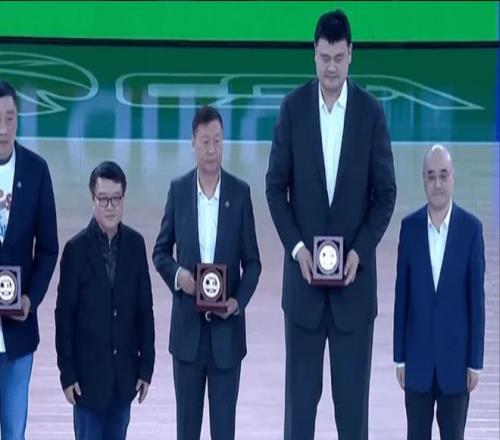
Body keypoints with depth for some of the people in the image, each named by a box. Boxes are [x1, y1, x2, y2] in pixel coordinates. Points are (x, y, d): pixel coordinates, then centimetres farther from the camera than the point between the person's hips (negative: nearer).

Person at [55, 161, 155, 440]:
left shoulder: (135, 244, 0)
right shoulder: (77, 248, -9)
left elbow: (145, 310, 5)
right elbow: (64, 316, -6)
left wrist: (146, 365, 3)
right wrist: (67, 373, -8)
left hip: (125, 372, 3)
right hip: (89, 371, -3)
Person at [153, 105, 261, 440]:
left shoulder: (240, 192, -1)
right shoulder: (178, 189, 3)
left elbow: (252, 261, 3)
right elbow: (161, 251, 10)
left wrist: (239, 301, -13)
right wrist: (177, 274, -11)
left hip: (227, 327, -1)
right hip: (187, 325, 1)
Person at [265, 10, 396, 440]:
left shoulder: (371, 111, -2)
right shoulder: (293, 106, 0)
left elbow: (386, 191, 1)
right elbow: (276, 185, 2)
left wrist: (361, 250, -11)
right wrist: (296, 247, -9)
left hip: (355, 270, 0)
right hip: (303, 266, 1)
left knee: (353, 390, 4)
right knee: (301, 389, 5)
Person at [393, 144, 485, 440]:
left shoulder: (471, 227, -5)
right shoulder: (410, 226, 0)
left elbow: (477, 297, -3)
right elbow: (402, 295, 3)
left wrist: (475, 361, -4)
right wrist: (400, 356, 2)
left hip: (456, 356, -1)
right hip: (418, 356, 2)